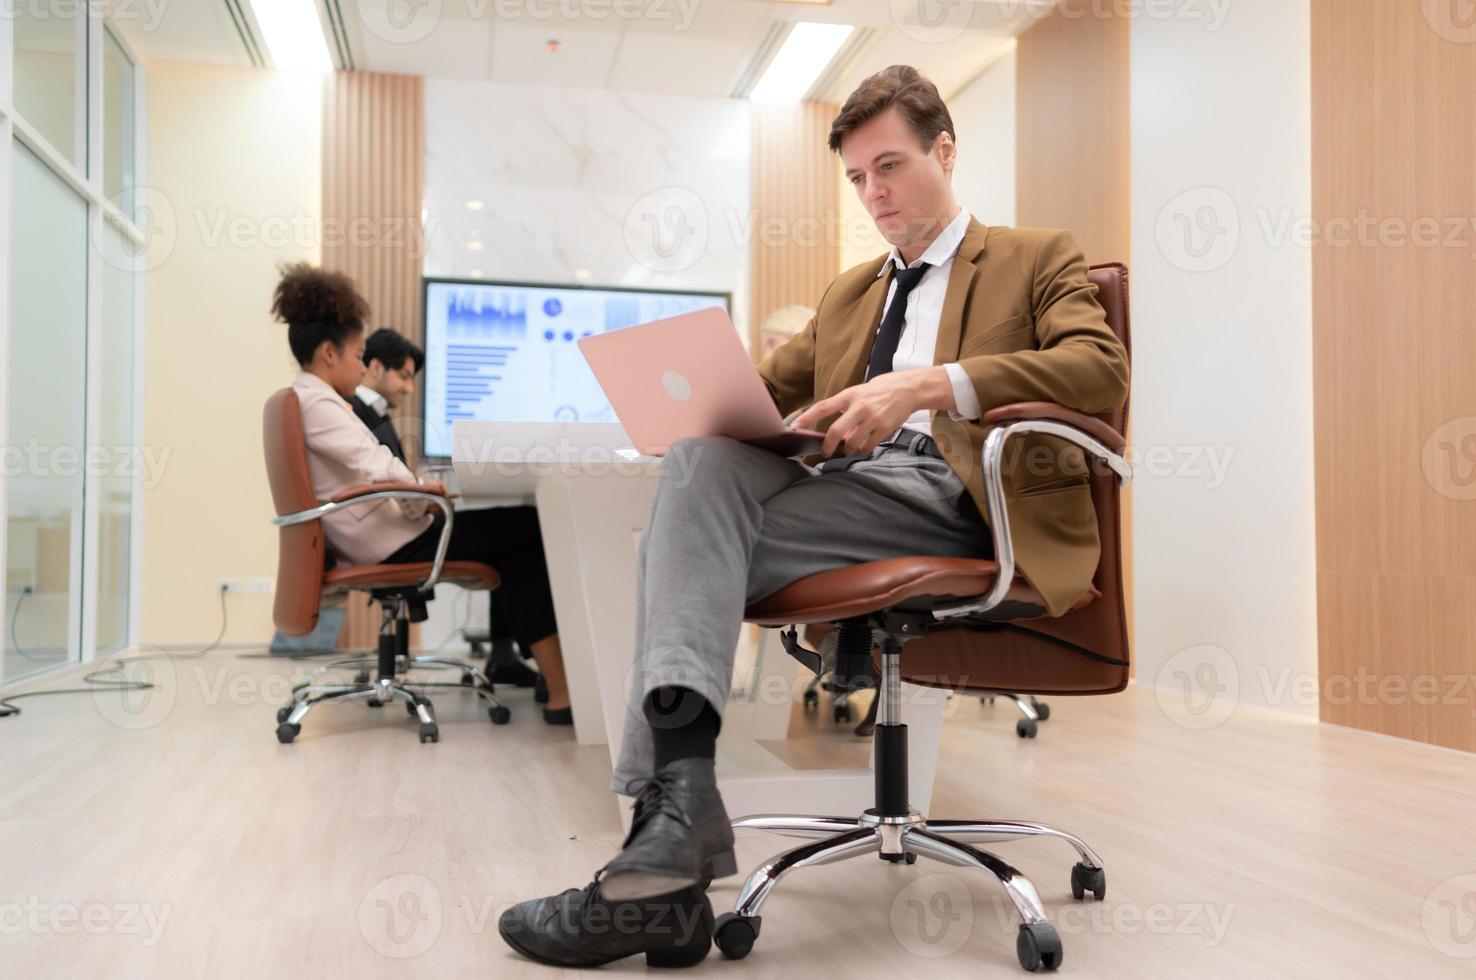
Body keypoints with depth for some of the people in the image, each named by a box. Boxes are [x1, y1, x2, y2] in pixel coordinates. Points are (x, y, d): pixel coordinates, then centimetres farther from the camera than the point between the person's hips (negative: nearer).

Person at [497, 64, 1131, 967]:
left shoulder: (1039, 258, 15)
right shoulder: (849, 293, 33)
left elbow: (1104, 368, -5)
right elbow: (764, 389, 27)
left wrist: (931, 385, -20)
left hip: (954, 496, -5)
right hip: (844, 485, 5)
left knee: (695, 522, -25)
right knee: (701, 457, -27)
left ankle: (671, 840, -31)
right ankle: (673, 818, -38)